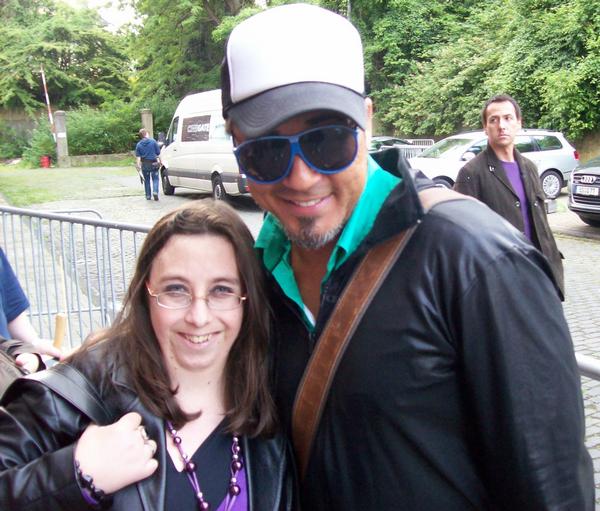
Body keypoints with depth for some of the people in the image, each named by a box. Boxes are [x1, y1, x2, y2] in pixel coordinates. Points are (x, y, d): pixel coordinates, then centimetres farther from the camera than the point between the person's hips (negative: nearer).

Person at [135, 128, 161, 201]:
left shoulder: (138, 144, 1)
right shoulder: (153, 141, -5)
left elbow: (138, 156, -2)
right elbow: (158, 153, -2)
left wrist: (139, 165, 0)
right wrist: (159, 161, 10)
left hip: (144, 164, 2)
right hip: (154, 163, -2)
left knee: (146, 180, 14)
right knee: (155, 179, 6)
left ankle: (148, 195, 15)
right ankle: (155, 192, -17)